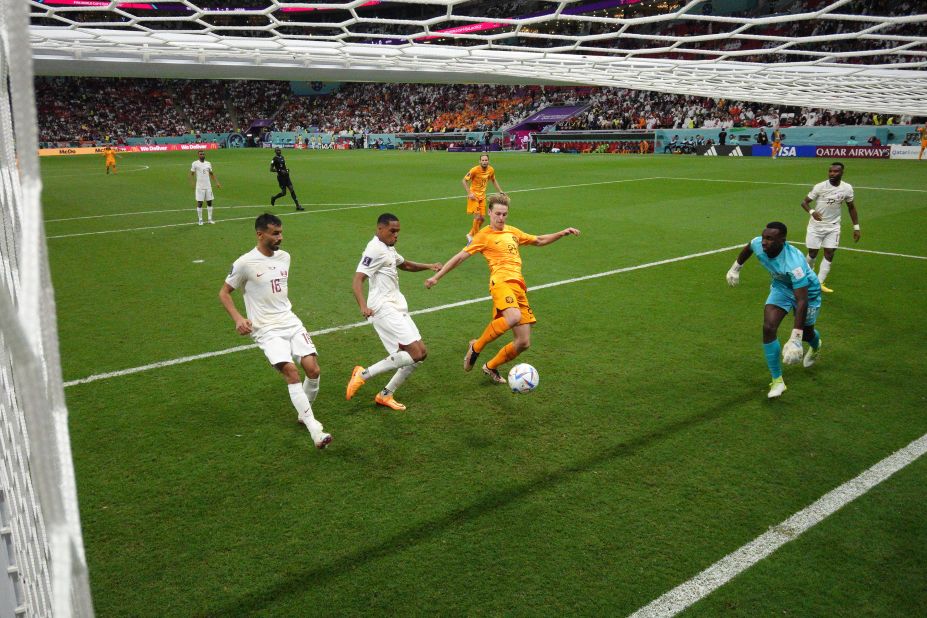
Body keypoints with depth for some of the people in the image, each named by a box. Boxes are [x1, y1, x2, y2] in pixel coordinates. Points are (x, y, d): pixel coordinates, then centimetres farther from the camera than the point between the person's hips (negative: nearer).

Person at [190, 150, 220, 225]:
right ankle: (200, 220, 7)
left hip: (208, 186, 4)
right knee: (199, 203, -1)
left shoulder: (208, 163, 9)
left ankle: (210, 219, 15)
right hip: (200, 187, -4)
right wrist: (192, 182, -15)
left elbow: (211, 174, 18)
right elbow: (192, 174, 0)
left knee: (209, 202, 6)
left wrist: (217, 182, 9)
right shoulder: (195, 163, -2)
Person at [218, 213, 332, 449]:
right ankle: (315, 430, -21)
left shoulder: (285, 257, 8)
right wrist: (238, 319, -12)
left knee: (313, 369, -7)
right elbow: (224, 292, 1)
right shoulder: (245, 263, -9)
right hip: (267, 330, -5)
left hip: (291, 322, 5)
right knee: (291, 370, -22)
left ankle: (304, 414, 20)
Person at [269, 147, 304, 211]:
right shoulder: (274, 159, -10)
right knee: (283, 193, -2)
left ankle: (298, 205, -4)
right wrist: (280, 171, -19)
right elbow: (271, 169, -11)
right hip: (281, 177, -7)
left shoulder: (282, 157, 13)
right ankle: (273, 198, 28)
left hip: (286, 176, 7)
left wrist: (287, 169, 7)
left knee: (291, 189, -2)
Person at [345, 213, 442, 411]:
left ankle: (385, 395, 14)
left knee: (420, 353, 7)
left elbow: (405, 264, 37)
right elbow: (357, 280, -21)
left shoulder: (388, 248, 19)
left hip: (397, 308, 10)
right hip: (384, 310, -10)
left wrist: (428, 266, 21)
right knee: (416, 354, -16)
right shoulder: (375, 249, -12)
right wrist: (363, 306, -37)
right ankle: (364, 374, -6)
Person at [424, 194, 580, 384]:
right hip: (501, 281, -7)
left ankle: (491, 367, 24)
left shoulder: (513, 232, 24)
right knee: (514, 317, -38)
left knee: (523, 343, 1)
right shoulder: (484, 235, 6)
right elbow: (460, 257, 3)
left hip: (519, 286, 7)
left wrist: (562, 233, 27)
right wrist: (436, 276, -1)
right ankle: (476, 347, -15)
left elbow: (539, 241, 37)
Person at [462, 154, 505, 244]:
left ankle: (470, 234, 25)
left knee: (482, 218, 6)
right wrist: (469, 193, -22)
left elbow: (493, 180, 18)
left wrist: (500, 191, 11)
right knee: (477, 217, -13)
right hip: (474, 195, -6)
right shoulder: (475, 170, -19)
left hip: (482, 196, 6)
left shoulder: (491, 170, -2)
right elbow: (464, 180, -14)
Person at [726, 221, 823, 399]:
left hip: (807, 291, -4)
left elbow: (802, 301, -45)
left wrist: (795, 339, -49)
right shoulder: (758, 244, -27)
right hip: (781, 286, 4)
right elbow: (747, 248, 1)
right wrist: (735, 268, 14)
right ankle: (777, 380, -3)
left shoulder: (794, 263, -44)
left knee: (806, 333, 15)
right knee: (768, 327, -15)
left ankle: (816, 345, 58)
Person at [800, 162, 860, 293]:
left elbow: (851, 207, 8)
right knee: (812, 253, 4)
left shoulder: (847, 188, -5)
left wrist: (856, 227, 5)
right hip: (816, 225, -2)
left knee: (829, 254, -6)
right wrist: (812, 212, -31)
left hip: (833, 226, 2)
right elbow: (804, 202, -9)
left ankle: (819, 283, -1)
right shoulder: (820, 187, -14)